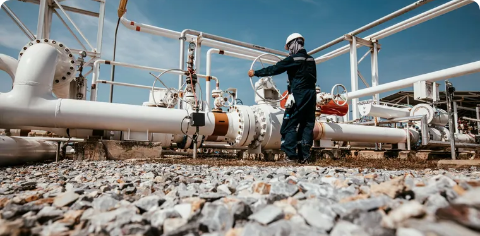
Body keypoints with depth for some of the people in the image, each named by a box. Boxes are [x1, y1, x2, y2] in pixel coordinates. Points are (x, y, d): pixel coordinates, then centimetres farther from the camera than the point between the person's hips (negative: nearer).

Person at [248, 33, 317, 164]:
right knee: (307, 125, 7)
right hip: (311, 94, 7)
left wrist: (255, 73, 4)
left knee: (290, 124, -2)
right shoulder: (311, 60, 14)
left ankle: (291, 155, -6)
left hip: (298, 95, -7)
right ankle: (304, 156, 8)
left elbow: (273, 69, -5)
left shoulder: (293, 59, -7)